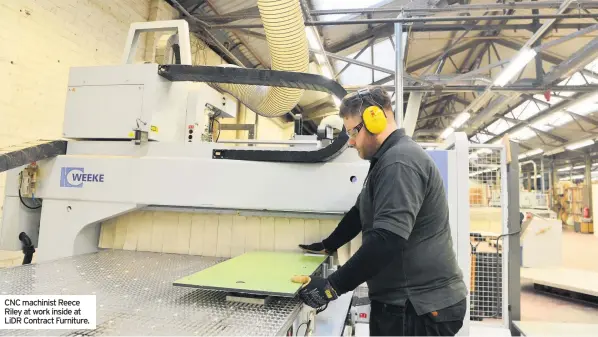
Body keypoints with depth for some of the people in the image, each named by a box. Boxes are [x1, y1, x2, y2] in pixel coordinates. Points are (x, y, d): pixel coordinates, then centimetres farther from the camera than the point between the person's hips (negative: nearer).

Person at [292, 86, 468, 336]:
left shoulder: (400, 162, -21)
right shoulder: (388, 160, 15)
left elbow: (387, 239, -30)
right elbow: (361, 212, 21)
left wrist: (332, 286, -26)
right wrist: (327, 246, 23)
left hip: (420, 306, -10)